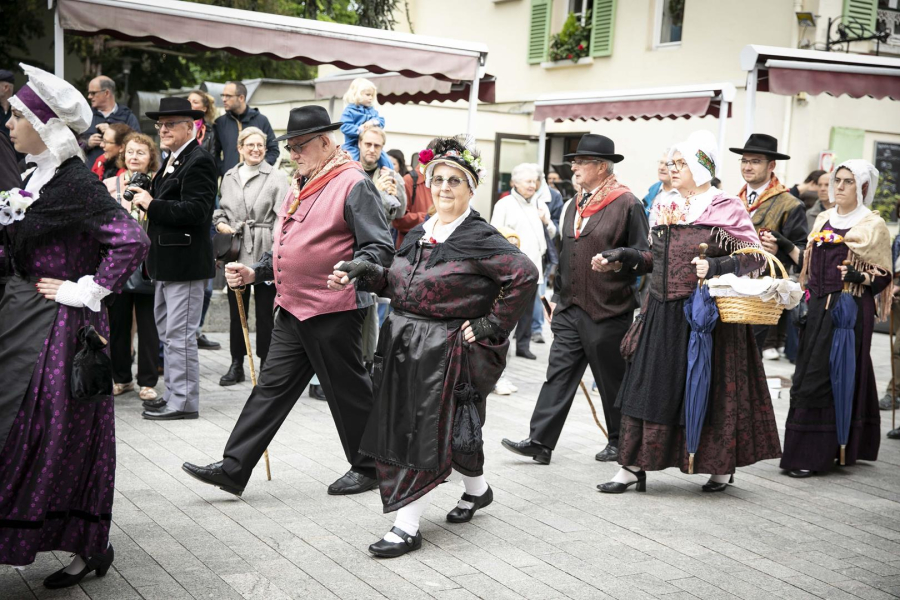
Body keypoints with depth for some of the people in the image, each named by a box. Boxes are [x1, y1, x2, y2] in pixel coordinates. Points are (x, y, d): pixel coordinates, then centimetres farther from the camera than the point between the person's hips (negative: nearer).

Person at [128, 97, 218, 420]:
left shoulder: (198, 161, -14)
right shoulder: (172, 161, 18)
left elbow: (195, 211, -23)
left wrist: (151, 204, -18)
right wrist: (147, 200, 5)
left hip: (185, 262, -11)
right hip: (167, 262, 11)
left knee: (180, 335, -5)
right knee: (167, 333, 16)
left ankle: (184, 402, 2)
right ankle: (173, 395, 26)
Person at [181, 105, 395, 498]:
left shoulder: (353, 184, -11)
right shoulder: (301, 184, 17)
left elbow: (380, 247, -18)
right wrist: (256, 272, 14)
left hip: (334, 311, -9)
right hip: (292, 308, 9)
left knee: (348, 391, 5)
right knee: (272, 387, 9)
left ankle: (368, 468, 22)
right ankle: (233, 469, 11)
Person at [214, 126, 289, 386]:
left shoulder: (277, 178, -3)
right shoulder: (229, 177, 13)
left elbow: (283, 218, -10)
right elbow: (221, 209, 23)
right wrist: (220, 224, 1)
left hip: (265, 254, -4)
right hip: (236, 253, 5)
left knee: (265, 311, 1)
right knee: (236, 311, 10)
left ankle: (266, 364, 12)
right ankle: (236, 365, 20)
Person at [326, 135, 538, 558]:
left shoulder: (480, 238, -12)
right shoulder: (419, 234, 11)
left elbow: (525, 276, -20)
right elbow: (400, 284, 17)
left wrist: (492, 326, -17)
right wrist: (362, 274, 1)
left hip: (447, 350, -8)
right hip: (403, 344, 8)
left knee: (431, 434, -4)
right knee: (399, 426, 13)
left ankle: (407, 527, 4)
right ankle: (478, 490, 34)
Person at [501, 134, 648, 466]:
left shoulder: (627, 204, -9)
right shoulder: (574, 205, 14)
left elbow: (643, 254, -8)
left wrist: (616, 256, -27)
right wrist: (558, 298, 21)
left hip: (608, 311, -6)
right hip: (571, 308, 7)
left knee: (613, 379, 6)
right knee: (559, 374, 2)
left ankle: (619, 441, 22)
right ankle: (540, 442, 1)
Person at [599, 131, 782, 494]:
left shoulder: (726, 209, -7)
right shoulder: (667, 208, 13)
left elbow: (755, 256, -11)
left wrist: (716, 266, -24)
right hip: (663, 313, 6)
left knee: (710, 391, 3)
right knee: (649, 388, 4)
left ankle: (723, 467, 20)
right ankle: (633, 467, 9)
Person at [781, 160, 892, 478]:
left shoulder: (873, 225, -2)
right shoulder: (823, 220, 15)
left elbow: (884, 276, -4)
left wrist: (859, 277, -21)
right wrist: (804, 302, 12)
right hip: (819, 308, 6)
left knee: (819, 380, -10)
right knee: (808, 377, 5)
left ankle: (813, 455, -5)